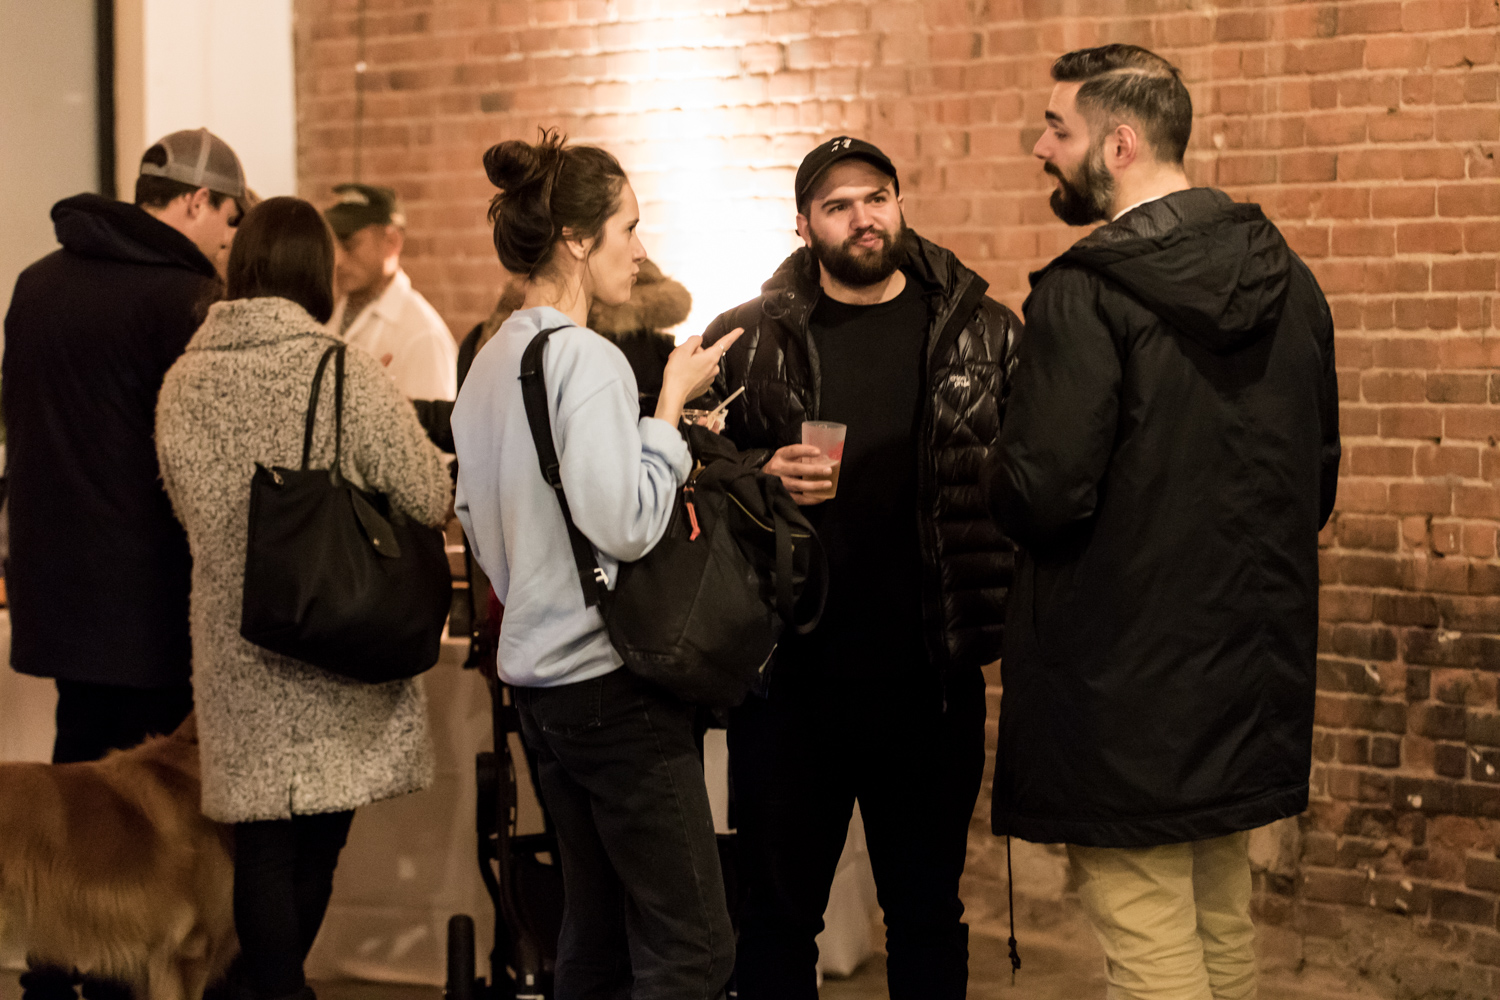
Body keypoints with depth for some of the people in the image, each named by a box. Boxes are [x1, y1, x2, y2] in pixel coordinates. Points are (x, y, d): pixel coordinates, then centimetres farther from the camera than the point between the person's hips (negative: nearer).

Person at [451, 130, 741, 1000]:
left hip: (536, 671, 10)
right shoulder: (586, 357, -15)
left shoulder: (490, 363, 12)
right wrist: (672, 402, -12)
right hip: (611, 676, -10)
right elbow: (626, 523, -22)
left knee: (596, 930, 16)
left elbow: (481, 528, 17)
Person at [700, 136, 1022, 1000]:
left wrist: (1015, 611, -9)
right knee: (777, 910, 10)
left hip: (930, 677, 1)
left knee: (929, 908, 14)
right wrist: (761, 476, -14)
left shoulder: (986, 334, 3)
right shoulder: (746, 340, 2)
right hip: (790, 676, 0)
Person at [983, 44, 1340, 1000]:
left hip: (1127, 683, -7)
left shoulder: (1087, 293, -18)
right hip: (1255, 661, 8)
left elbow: (1044, 497, -21)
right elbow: (1320, 468, 12)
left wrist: (998, 473, 0)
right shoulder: (1287, 277, 6)